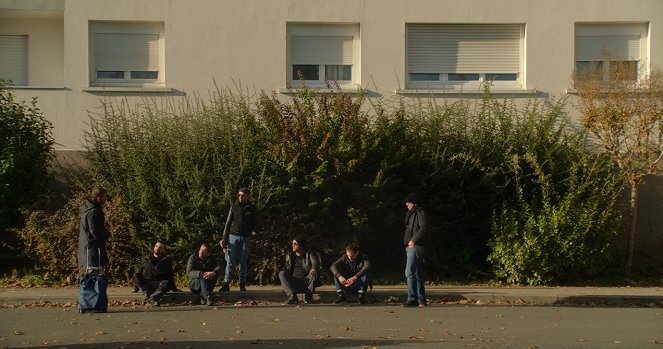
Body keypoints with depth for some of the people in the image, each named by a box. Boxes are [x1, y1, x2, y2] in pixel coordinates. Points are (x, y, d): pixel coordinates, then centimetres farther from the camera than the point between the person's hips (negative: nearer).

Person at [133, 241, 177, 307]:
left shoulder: (167, 261, 20)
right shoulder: (145, 259, 22)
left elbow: (170, 275, 21)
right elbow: (139, 272, 21)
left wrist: (174, 288, 15)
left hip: (159, 284, -1)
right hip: (145, 284, 1)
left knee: (166, 283, -36)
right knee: (135, 276, -27)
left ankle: (149, 299, -53)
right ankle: (148, 295, -42)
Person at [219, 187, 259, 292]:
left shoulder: (252, 208, 5)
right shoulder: (234, 207, 6)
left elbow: (255, 224, 10)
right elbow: (228, 222, 7)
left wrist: (253, 234, -6)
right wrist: (224, 238, 1)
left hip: (245, 238, 0)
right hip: (233, 236, 0)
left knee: (243, 262, 3)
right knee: (230, 261, -5)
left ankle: (242, 284, 8)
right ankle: (226, 284, -5)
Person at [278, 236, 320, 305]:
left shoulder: (309, 254, 8)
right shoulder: (289, 256, 20)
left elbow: (316, 262, -12)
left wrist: (314, 269, -37)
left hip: (306, 282, -2)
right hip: (293, 283, 2)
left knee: (313, 274, -31)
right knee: (282, 273, -25)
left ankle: (308, 296, -27)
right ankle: (292, 296, -38)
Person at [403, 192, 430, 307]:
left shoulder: (420, 213, -7)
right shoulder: (411, 214, 22)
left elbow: (423, 228, -19)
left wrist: (413, 240, -21)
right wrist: (409, 242, 14)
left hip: (416, 246, -10)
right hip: (411, 247, 10)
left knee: (409, 272, -15)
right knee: (417, 274, 11)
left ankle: (412, 299, -15)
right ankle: (421, 300, 14)